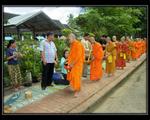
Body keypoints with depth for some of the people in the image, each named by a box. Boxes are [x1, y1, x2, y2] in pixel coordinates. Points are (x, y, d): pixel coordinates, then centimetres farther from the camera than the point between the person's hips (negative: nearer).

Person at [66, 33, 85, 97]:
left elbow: (78, 56, -21)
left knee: (76, 76, -5)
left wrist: (73, 64, -19)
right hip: (72, 63, 8)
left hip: (77, 64, -8)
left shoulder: (78, 44, -17)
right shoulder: (72, 45, 9)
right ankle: (76, 88, 28)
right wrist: (69, 62, 5)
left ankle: (77, 90, 6)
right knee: (72, 76, 12)